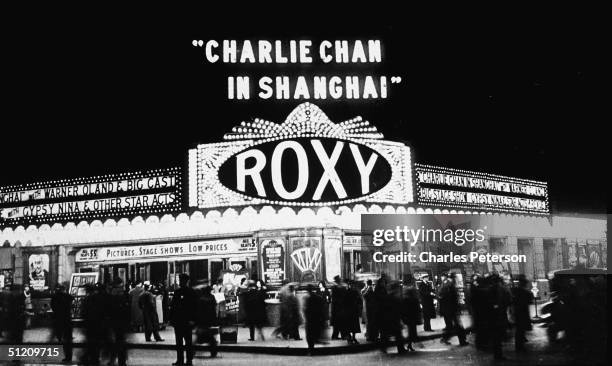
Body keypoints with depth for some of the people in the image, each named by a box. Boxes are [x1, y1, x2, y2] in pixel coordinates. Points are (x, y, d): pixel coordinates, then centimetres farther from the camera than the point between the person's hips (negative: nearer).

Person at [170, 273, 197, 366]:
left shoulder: (191, 292, -4)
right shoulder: (177, 292, 12)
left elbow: (193, 306, -9)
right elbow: (172, 305, 15)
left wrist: (192, 320, -15)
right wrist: (171, 318, 7)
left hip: (187, 321, -6)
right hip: (177, 320, 6)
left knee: (188, 342, 0)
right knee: (179, 342, 9)